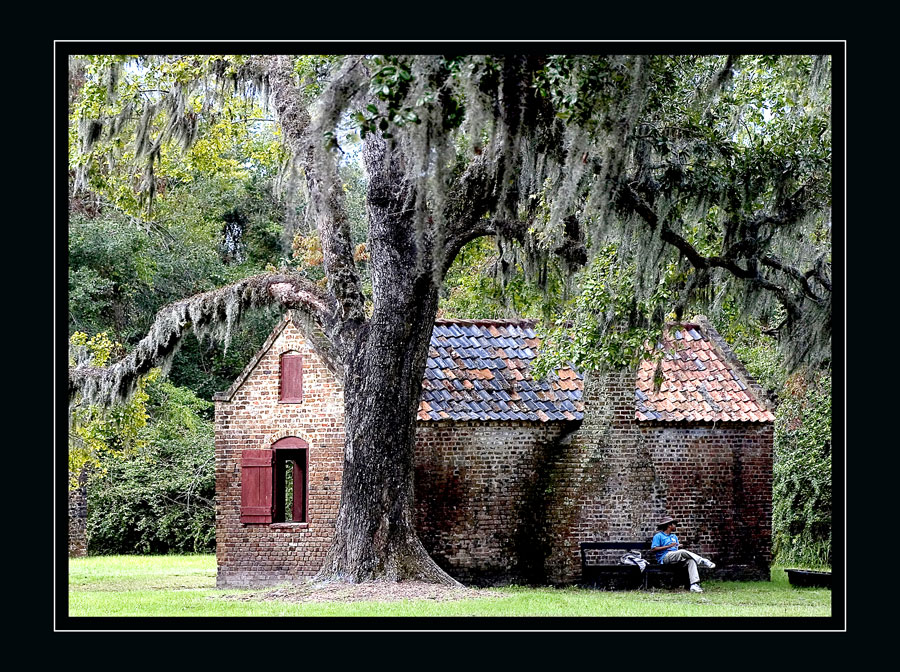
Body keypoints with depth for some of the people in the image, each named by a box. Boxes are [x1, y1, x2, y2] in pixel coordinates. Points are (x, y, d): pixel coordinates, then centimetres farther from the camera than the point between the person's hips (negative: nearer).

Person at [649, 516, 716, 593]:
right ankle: (704, 562, -30)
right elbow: (653, 550, -7)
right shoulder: (658, 536, 7)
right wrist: (668, 546, -12)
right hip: (665, 557, -6)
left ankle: (694, 585, -37)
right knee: (682, 552, -33)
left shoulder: (674, 537, 30)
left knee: (691, 560, -24)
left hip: (676, 557, 6)